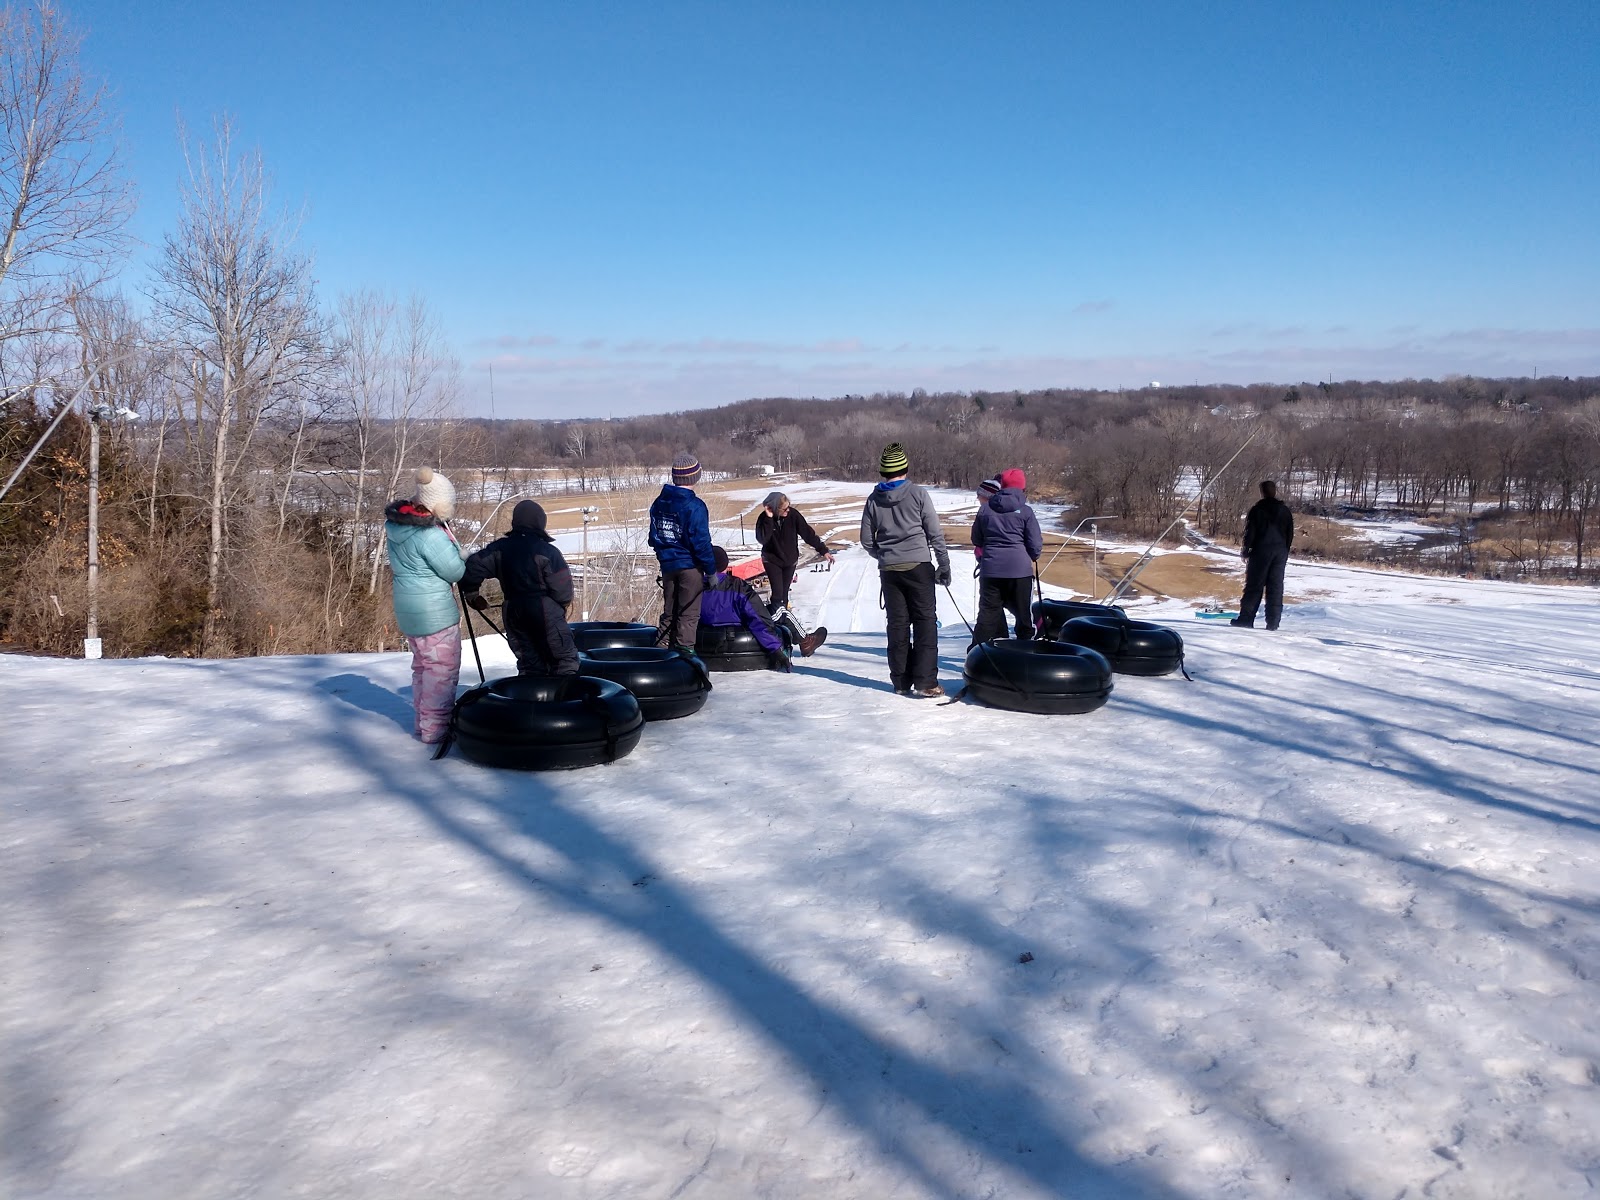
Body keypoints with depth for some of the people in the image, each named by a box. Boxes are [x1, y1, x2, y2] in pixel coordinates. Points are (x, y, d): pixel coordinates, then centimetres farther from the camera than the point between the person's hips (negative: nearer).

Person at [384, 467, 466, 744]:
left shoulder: (395, 524, 3)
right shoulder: (430, 535, -25)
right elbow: (456, 572, -16)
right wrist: (460, 558, 3)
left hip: (408, 608, 9)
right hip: (434, 612, -9)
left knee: (423, 665, 21)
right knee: (442, 668, 2)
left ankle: (423, 721, 29)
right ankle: (435, 728, 6)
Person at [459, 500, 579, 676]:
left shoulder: (500, 548, 3)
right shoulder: (547, 551, -12)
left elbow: (473, 566, 0)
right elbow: (563, 588, -13)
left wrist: (472, 594, 17)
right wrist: (562, 604, 10)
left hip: (514, 613, 6)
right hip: (545, 612, -6)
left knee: (529, 662, 15)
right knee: (565, 659, 2)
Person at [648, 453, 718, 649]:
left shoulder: (659, 502, 7)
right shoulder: (694, 506, -15)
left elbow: (653, 537, 13)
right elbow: (701, 542, -17)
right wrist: (711, 570, -12)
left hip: (667, 565, 7)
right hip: (690, 565, -7)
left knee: (668, 613, 16)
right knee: (689, 615, -1)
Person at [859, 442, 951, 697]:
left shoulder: (874, 500, 5)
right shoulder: (918, 493, -5)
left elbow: (866, 540, 9)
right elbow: (935, 533, -5)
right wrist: (944, 565, 2)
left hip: (889, 570, 4)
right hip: (918, 567, -3)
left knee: (897, 624, 9)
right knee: (925, 622, -1)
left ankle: (901, 681, 11)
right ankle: (925, 681, -7)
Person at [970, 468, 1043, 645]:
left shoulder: (985, 509, 3)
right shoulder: (1025, 511, -5)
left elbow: (976, 540, 13)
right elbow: (1036, 545, -3)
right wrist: (1032, 557, 18)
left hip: (990, 569, 2)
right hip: (1019, 569, -2)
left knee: (988, 613, 6)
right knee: (1023, 613, 10)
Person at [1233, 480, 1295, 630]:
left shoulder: (1257, 509, -6)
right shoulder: (1285, 510, 10)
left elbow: (1250, 531, -8)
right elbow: (1290, 533, 14)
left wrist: (1245, 550, 1)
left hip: (1261, 551, -4)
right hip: (1280, 553, 4)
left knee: (1254, 585, -2)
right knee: (1276, 587, 5)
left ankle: (1246, 618, -5)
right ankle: (1273, 622, 4)